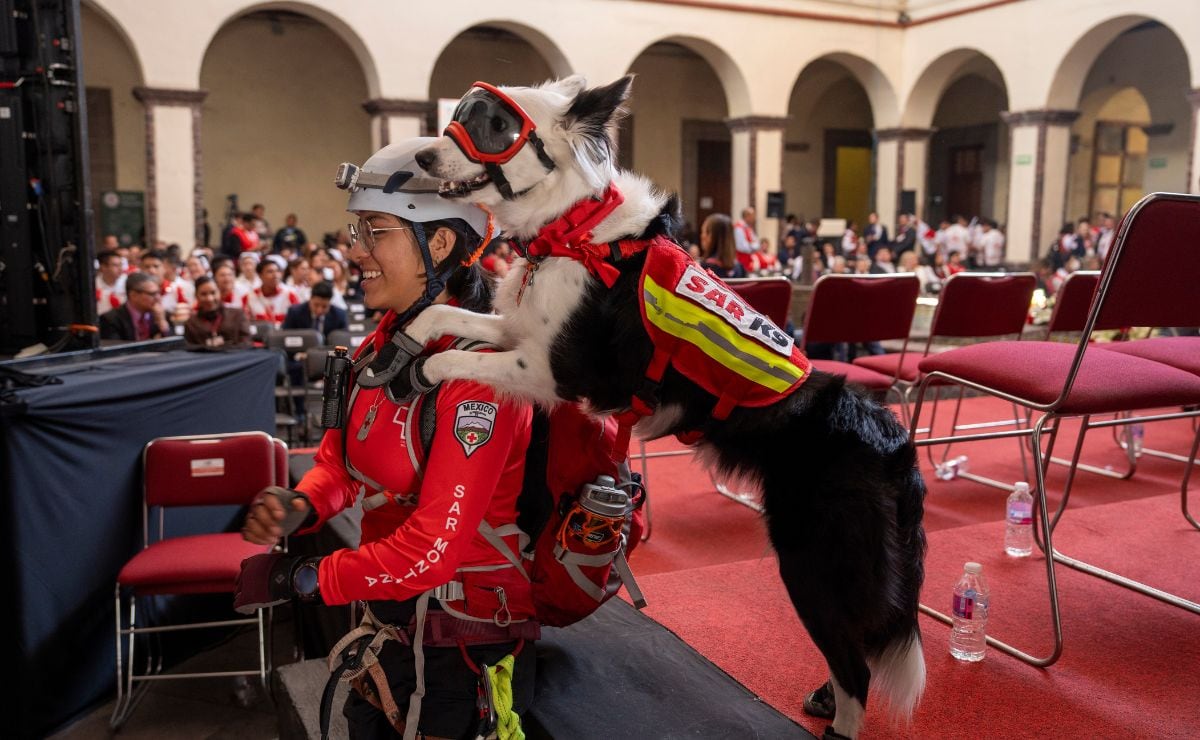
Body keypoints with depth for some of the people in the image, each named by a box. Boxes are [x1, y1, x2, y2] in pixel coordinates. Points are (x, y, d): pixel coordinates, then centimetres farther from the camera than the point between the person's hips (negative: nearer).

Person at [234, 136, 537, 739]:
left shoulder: (479, 371, -26)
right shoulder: (384, 345, 0)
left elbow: (432, 549, -28)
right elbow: (342, 456, 10)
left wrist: (294, 579, -19)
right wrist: (300, 505, -12)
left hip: (462, 645, -7)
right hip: (387, 621, 8)